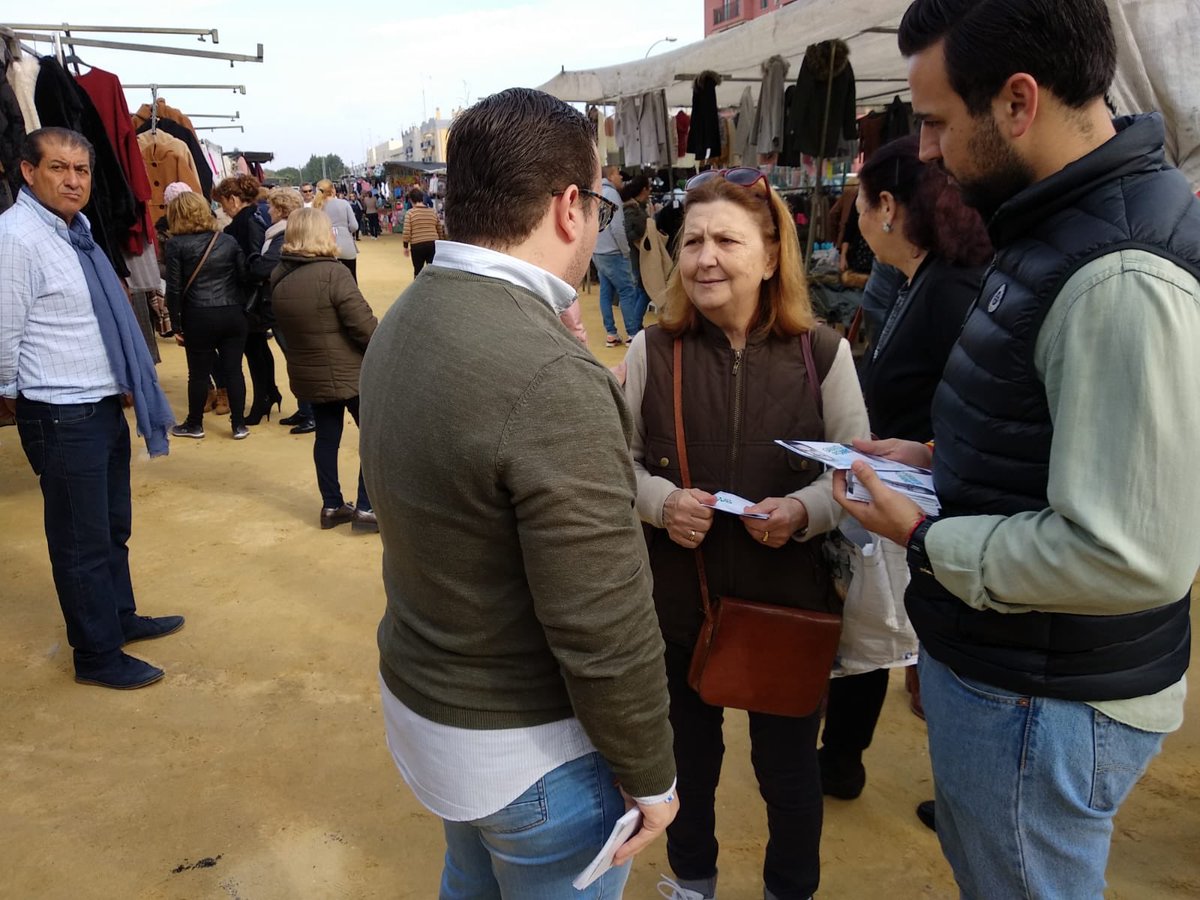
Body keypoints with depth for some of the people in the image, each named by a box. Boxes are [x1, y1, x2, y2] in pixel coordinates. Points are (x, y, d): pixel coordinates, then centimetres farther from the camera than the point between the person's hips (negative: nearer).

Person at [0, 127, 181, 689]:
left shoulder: (75, 230, 9)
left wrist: (122, 383, 15)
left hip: (104, 404, 8)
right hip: (63, 417, -8)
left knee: (114, 526, 22)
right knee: (82, 541, 5)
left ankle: (121, 617, 41)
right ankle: (97, 656, 20)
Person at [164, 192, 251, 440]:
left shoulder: (176, 244, -2)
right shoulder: (228, 240, 7)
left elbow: (174, 288, -5)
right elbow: (245, 278, 4)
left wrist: (177, 324, 2)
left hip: (199, 317, -3)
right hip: (233, 314, 3)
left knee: (199, 372, 8)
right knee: (233, 370, 7)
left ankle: (194, 424, 22)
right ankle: (239, 425, 12)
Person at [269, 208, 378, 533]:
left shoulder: (279, 278, 1)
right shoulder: (333, 273, -21)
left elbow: (283, 327, 12)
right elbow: (364, 325, -22)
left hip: (308, 374, 7)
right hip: (348, 372, -7)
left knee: (326, 438, 17)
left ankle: (332, 507, 26)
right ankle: (366, 508, 8)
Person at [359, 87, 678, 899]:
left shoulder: (403, 324, -3)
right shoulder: (551, 378, -31)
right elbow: (603, 630, -27)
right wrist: (650, 774, -10)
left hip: (419, 696, 8)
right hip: (528, 748, -7)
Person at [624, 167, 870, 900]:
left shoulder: (822, 351, -9)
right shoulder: (653, 350, -6)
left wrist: (805, 510, -22)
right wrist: (661, 502, -21)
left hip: (791, 604, -1)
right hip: (677, 600, 1)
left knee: (788, 763, 19)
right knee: (688, 754, 22)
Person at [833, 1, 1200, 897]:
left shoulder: (1122, 280, -28)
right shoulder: (1063, 225, 4)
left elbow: (1127, 557, -31)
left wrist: (924, 538, -19)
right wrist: (943, 457, 5)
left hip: (1041, 705, -9)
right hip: (991, 659, 9)